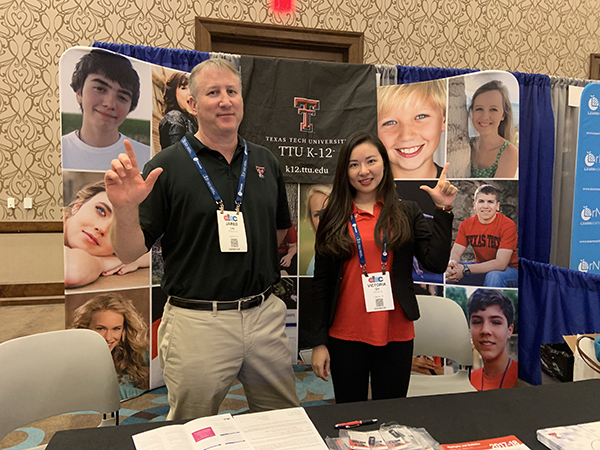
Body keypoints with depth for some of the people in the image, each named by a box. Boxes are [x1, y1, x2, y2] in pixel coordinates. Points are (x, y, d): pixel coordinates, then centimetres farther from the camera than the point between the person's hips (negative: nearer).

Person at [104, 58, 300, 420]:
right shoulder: (167, 167, -7)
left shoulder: (265, 162, 6)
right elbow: (129, 252, -8)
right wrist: (125, 209, -26)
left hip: (265, 315, 4)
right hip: (197, 321, -3)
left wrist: (252, 262, 6)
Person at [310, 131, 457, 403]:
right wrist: (319, 341, 0)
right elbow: (321, 282, 2)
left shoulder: (407, 213, 4)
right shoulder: (333, 218, 2)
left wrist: (443, 211, -9)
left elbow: (436, 263, -5)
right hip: (345, 337, 0)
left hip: (396, 336, 1)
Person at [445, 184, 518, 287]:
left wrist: (466, 269, -39)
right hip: (481, 267, 5)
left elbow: (501, 263, -26)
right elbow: (456, 252, -9)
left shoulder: (508, 225, -18)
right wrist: (452, 263, -37)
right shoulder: (466, 225, -2)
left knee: (494, 276, -39)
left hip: (508, 270, -4)